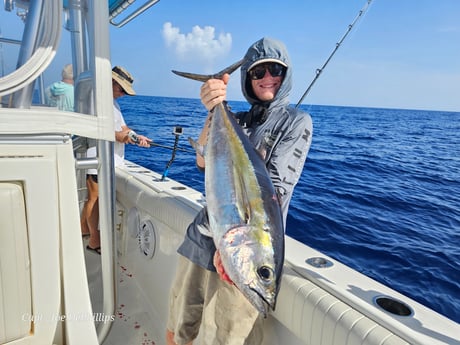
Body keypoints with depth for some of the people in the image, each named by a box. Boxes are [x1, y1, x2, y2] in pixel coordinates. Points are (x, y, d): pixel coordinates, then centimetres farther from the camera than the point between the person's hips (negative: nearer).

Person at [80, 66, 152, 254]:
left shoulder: (113, 102, 19)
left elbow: (122, 126, 16)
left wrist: (136, 136, -2)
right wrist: (116, 135, -23)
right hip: (96, 158, -9)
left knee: (93, 197, 19)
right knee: (95, 197, 0)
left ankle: (84, 229, 36)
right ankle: (94, 240, 11)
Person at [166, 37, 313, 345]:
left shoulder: (297, 121, 0)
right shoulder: (237, 119, 14)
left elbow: (273, 186, -12)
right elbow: (203, 162, -1)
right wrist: (214, 112, -15)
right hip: (203, 237, 6)